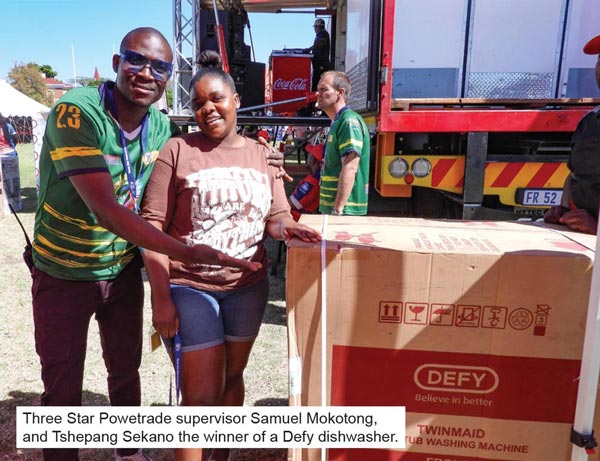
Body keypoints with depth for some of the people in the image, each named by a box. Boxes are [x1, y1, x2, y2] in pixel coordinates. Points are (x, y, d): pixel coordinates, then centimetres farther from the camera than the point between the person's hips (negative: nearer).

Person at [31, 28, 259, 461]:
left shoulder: (163, 127, -7)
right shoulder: (77, 111, -24)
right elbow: (105, 210, -33)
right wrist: (185, 252, -40)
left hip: (124, 270, 5)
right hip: (64, 275, -4)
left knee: (126, 371, 20)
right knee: (62, 389, 11)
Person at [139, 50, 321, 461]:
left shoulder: (261, 155, 6)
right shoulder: (177, 151, -5)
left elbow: (276, 216, 5)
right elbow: (152, 225, -8)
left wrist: (287, 228, -20)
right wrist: (161, 296, -14)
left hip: (248, 286, 4)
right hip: (189, 287, -4)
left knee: (233, 377, 19)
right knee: (201, 394, -2)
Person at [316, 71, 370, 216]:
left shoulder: (349, 121, -14)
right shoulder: (338, 122, 16)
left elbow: (350, 169, -23)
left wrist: (338, 209, -26)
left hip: (345, 209, -9)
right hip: (331, 205, 9)